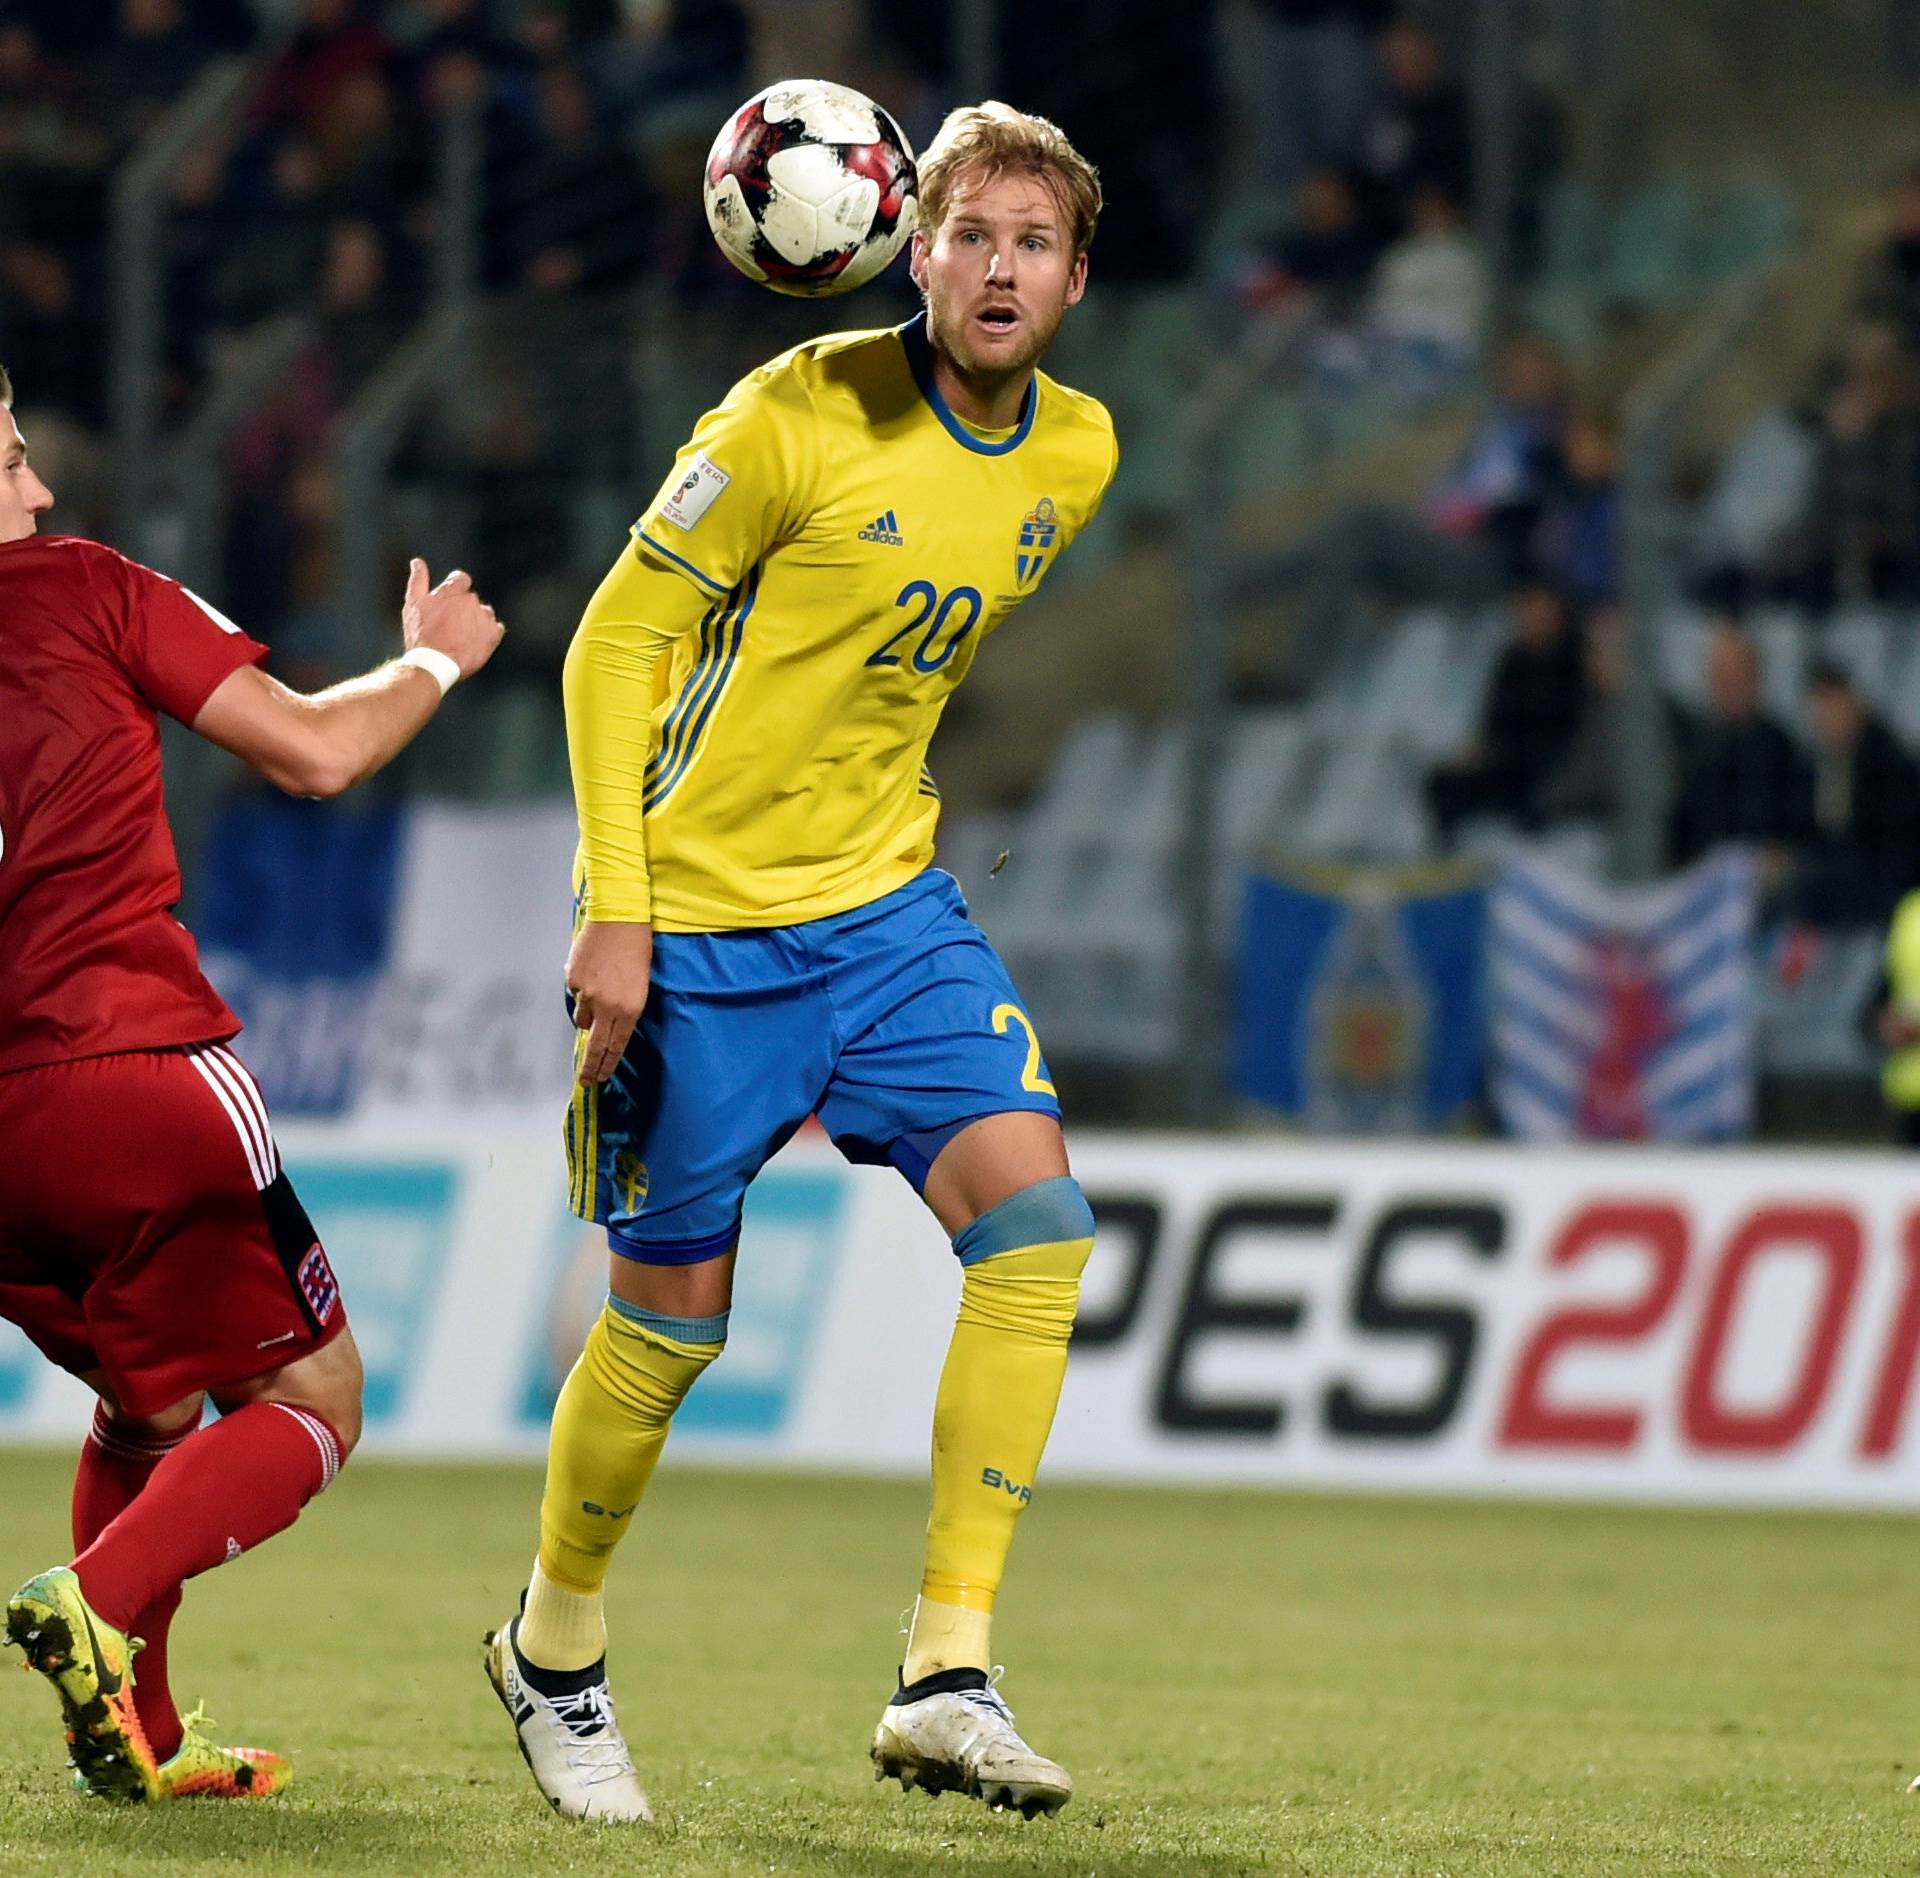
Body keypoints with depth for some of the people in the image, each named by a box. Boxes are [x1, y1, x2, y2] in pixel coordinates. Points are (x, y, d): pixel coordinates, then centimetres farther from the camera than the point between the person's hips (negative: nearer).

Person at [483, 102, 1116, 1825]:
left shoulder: (1076, 458, 2)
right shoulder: (798, 420, -16)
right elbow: (616, 648, -10)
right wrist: (614, 908, -15)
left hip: (889, 906, 5)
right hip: (699, 923, -5)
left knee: (1037, 1217, -16)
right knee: (674, 1312, 2)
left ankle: (947, 1679, -14)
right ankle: (554, 1654, 29)